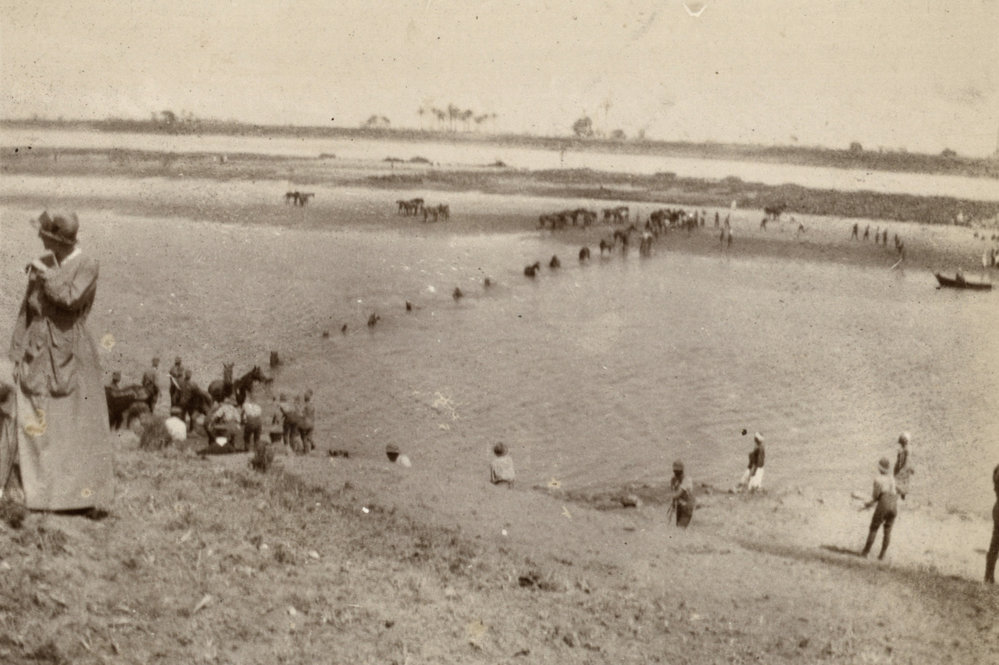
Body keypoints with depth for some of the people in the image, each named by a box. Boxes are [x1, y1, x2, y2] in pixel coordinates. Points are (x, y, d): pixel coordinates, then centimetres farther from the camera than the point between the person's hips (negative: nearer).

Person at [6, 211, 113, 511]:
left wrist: (45, 274, -13)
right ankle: (40, 492, 14)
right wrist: (18, 354, 8)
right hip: (38, 356, 5)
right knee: (36, 424, 5)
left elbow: (70, 299, -23)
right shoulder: (42, 264, 6)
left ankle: (92, 494, 2)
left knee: (81, 423, -2)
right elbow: (27, 310, 10)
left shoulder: (87, 266, -8)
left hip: (71, 356, -4)